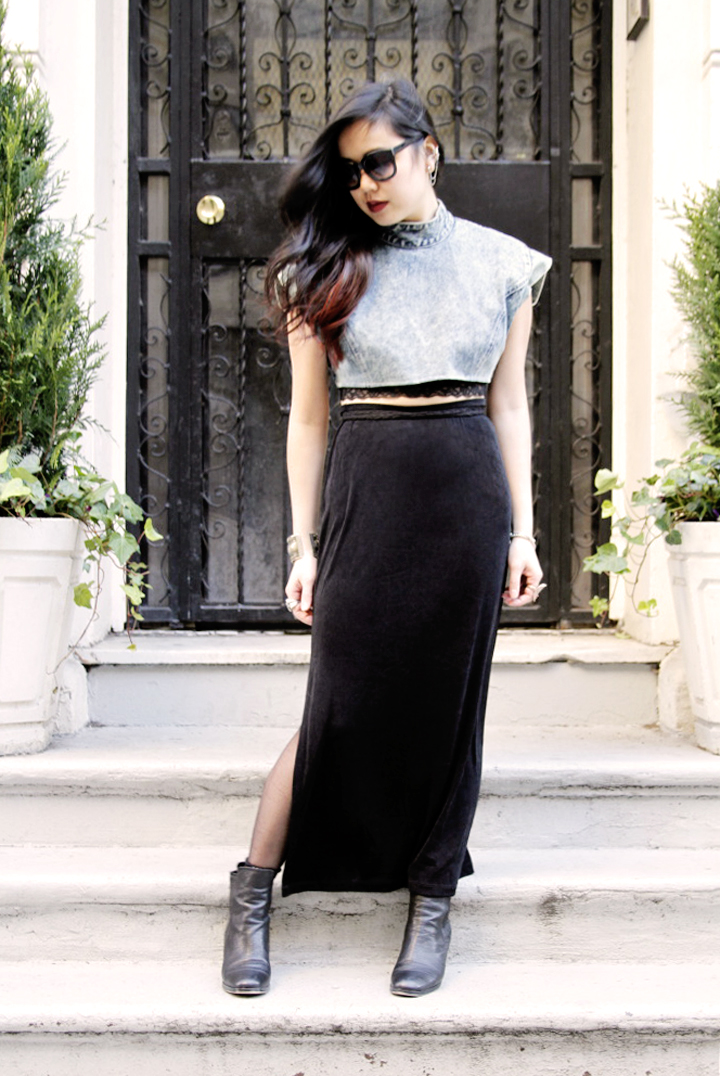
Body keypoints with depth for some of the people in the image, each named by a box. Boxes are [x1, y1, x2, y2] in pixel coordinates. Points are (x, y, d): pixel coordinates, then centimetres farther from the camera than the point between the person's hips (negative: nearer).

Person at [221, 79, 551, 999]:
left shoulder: (502, 262, 8)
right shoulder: (329, 269, 5)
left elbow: (508, 403, 10)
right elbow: (307, 415, 5)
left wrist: (521, 531, 5)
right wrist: (303, 542, 0)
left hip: (468, 490, 2)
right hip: (364, 486, -1)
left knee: (450, 699, 5)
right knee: (342, 701, -4)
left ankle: (432, 904, 18)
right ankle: (252, 894, 12)